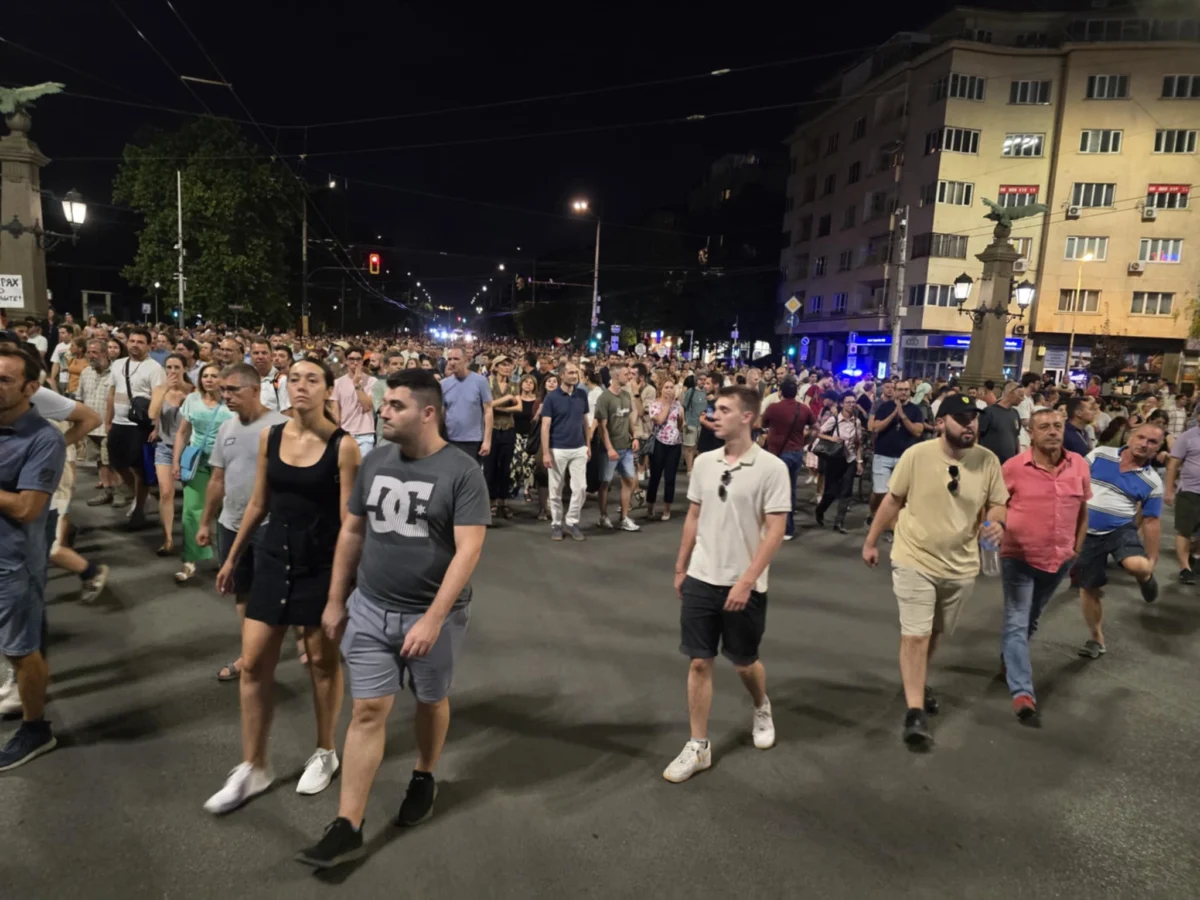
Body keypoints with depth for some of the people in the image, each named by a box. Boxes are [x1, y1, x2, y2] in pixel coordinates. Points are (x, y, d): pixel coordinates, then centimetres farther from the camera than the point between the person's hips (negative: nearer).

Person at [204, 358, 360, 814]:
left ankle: (325, 753, 32)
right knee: (253, 664, 7)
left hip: (322, 564, -5)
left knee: (323, 661, 11)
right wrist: (233, 557, 15)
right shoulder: (269, 436, 1)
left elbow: (349, 519, -14)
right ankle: (252, 768, 24)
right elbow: (259, 503, 11)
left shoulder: (343, 445, -15)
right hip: (274, 558, 5)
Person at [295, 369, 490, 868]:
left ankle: (424, 778, 43)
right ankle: (347, 827, 14)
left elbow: (468, 550, -20)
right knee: (368, 711, 5)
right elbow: (352, 532, 9)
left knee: (430, 702, 17)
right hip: (370, 608, 3)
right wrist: (335, 600, 10)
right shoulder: (375, 462, 0)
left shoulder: (462, 472, -16)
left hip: (434, 614, -3)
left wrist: (433, 618, -25)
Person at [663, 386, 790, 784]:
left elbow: (775, 530, -14)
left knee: (744, 662, 14)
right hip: (700, 580, 4)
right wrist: (680, 568, 13)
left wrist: (746, 581, -18)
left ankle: (762, 709, 46)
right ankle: (698, 747, 18)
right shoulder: (704, 462, 2)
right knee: (699, 663, 6)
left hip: (744, 586, -3)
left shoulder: (771, 468, -13)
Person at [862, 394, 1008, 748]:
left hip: (961, 566, 3)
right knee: (915, 635, -8)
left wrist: (996, 521, -20)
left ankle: (917, 682, 45)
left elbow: (997, 503, 4)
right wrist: (871, 541, 2)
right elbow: (892, 500, -4)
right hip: (915, 560, -3)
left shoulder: (988, 460, -8)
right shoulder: (916, 455, -15)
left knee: (934, 633, 21)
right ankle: (914, 711, 2)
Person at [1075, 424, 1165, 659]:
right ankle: (1096, 639, 27)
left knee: (1138, 566, -32)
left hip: (1121, 530, -1)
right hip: (1088, 533, 1)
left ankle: (1146, 578, 8)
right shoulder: (1100, 454, -5)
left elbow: (1151, 521, 1)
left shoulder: (1152, 482, -5)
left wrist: (1152, 558, 2)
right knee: (1088, 587, 7)